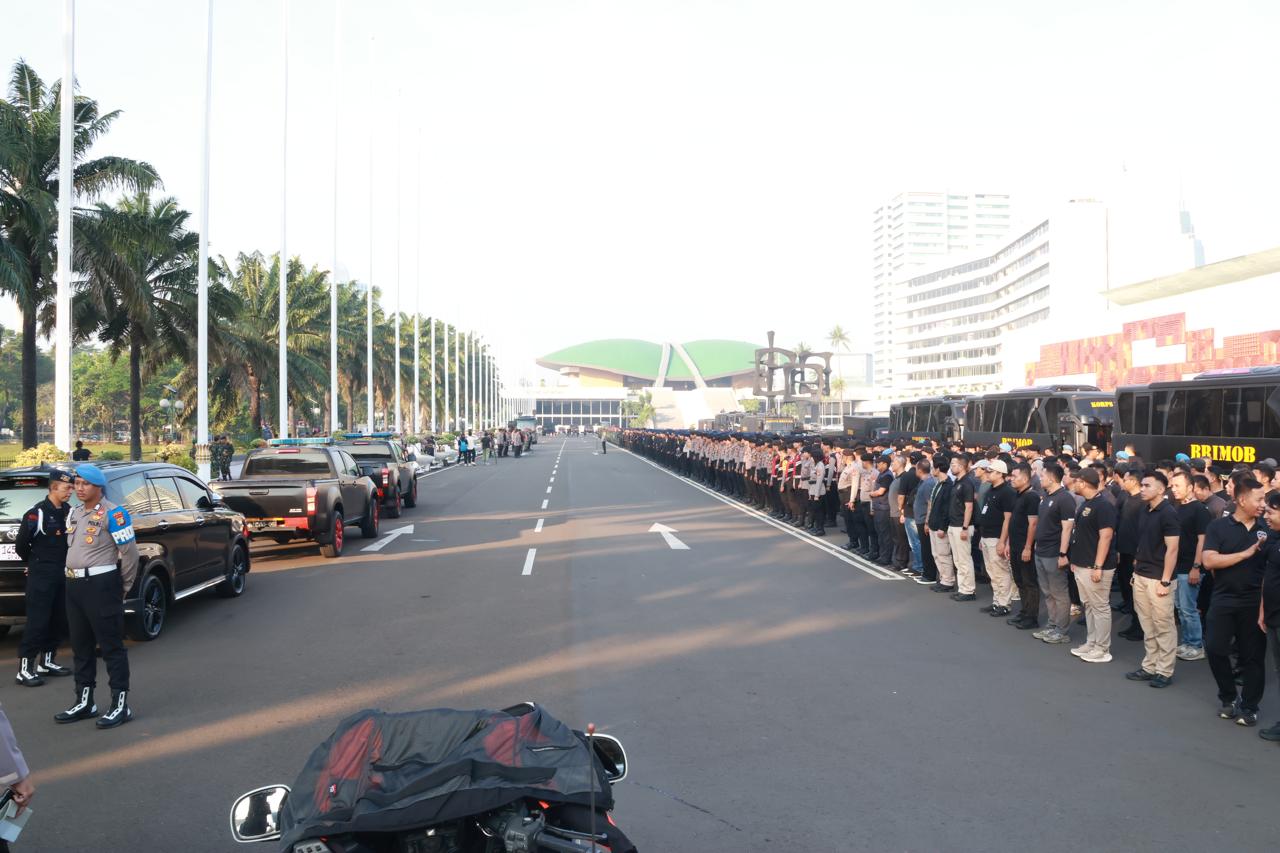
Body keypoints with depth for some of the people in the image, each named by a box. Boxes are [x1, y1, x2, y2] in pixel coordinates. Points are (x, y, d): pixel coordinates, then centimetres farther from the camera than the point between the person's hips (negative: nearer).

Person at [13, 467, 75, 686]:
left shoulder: (69, 512, 7)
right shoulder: (37, 514, -13)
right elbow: (21, 544, -5)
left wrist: (65, 564, 11)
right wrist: (35, 563, 8)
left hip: (63, 575, 7)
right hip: (41, 577, -7)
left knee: (59, 621, 11)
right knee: (37, 622, -7)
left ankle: (46, 661, 24)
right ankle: (25, 669, -1)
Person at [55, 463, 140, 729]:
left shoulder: (112, 513, -12)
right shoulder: (74, 513, 14)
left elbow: (130, 551, -11)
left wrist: (125, 585, -2)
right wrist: (75, 577, 18)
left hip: (101, 584, -8)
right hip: (74, 585, 9)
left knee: (111, 646, -4)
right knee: (81, 646, 15)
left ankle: (120, 705, 0)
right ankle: (84, 702, 26)